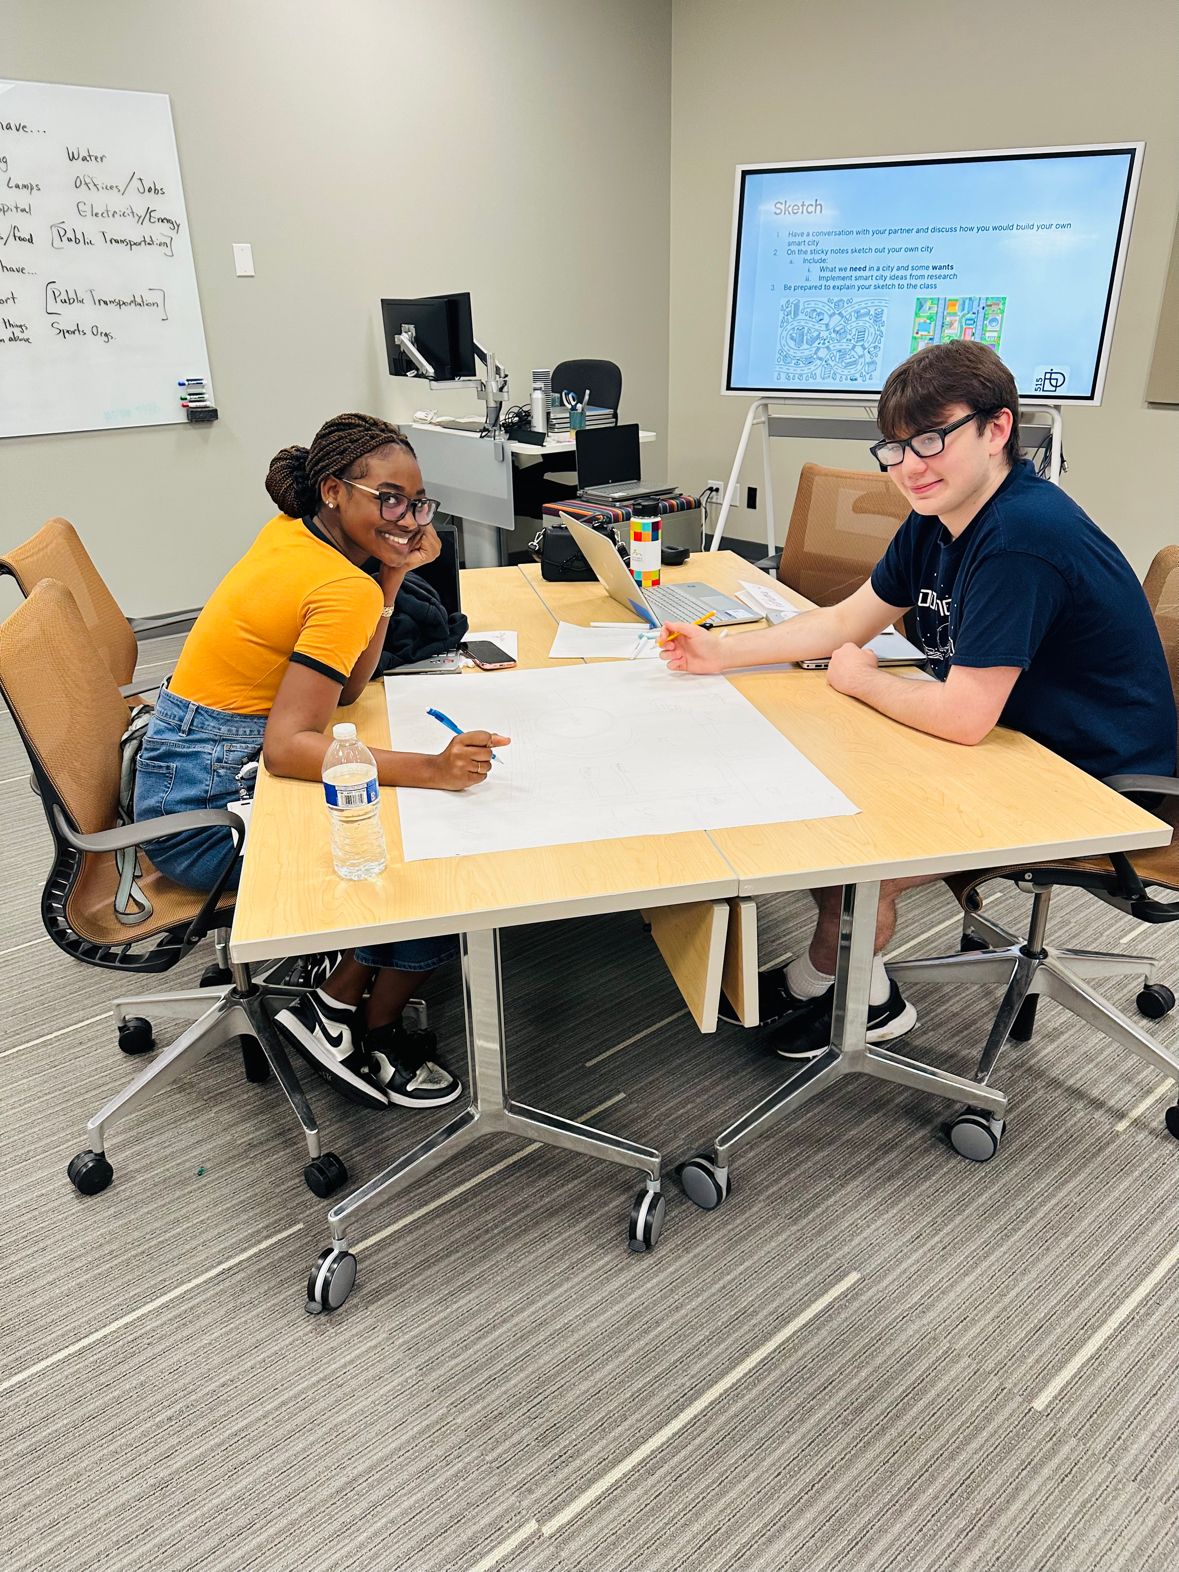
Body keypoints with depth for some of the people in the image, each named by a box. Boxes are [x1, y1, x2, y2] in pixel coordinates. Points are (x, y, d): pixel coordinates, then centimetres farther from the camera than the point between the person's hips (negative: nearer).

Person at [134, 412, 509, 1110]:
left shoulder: (289, 531, 4)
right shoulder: (345, 590, -22)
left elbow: (346, 685, 7)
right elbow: (286, 747, -30)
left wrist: (394, 571, -1)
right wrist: (431, 770, -38)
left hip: (195, 769, 9)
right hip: (207, 809, -9)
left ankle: (339, 1000, 8)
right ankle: (369, 1042, 7)